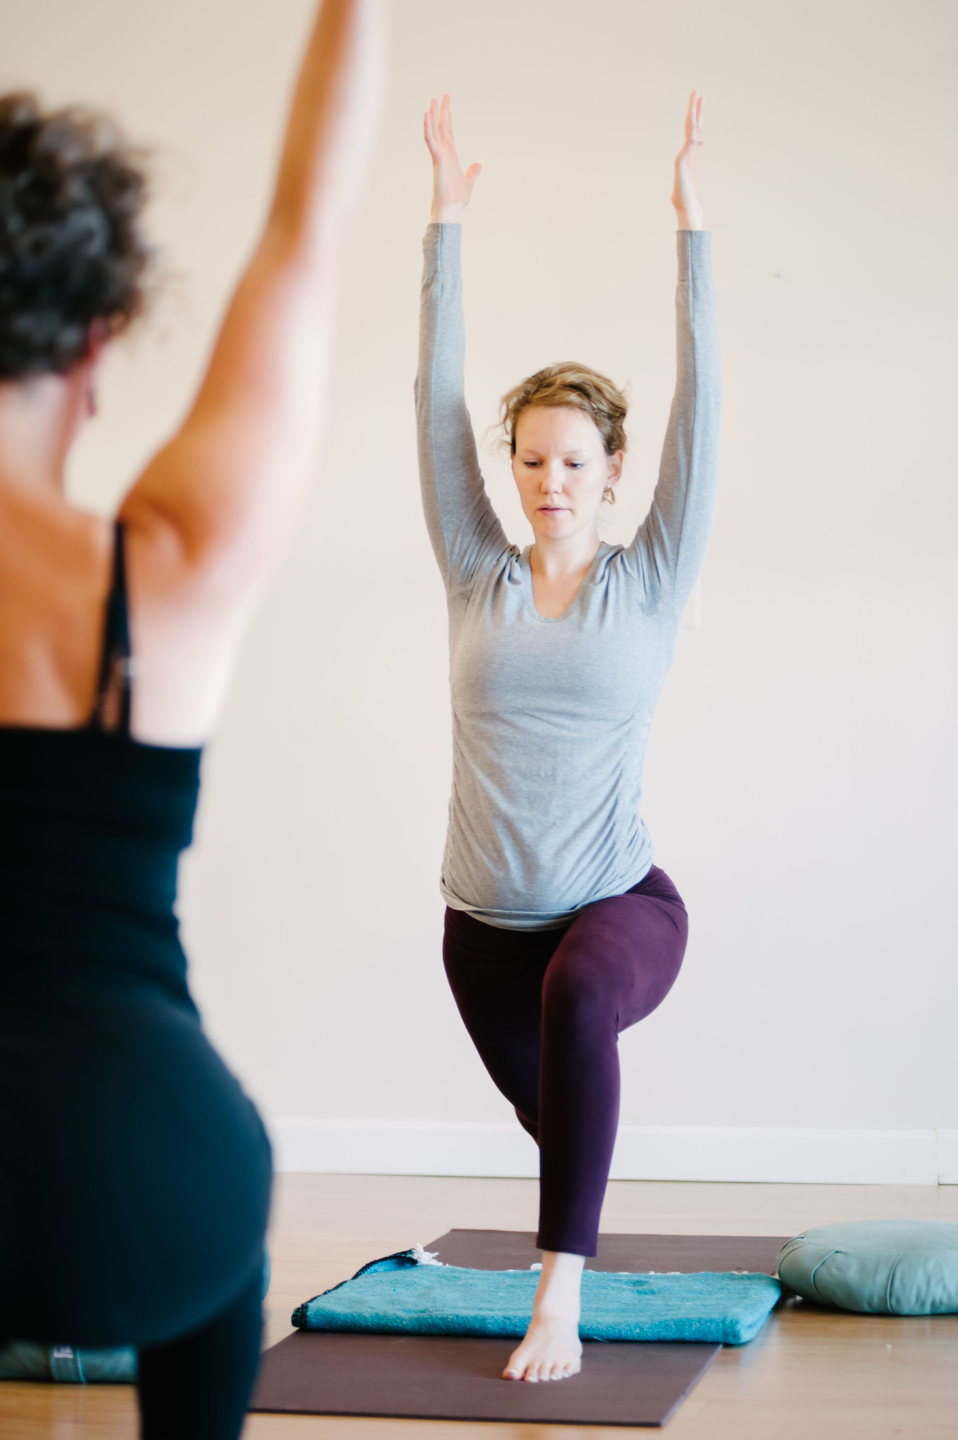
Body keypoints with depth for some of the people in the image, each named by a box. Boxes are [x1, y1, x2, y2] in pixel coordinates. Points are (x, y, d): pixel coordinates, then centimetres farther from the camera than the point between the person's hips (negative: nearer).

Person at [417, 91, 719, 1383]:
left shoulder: (650, 584, -3)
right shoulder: (478, 581, 2)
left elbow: (701, 406, -8)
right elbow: (436, 405, 0)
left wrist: (690, 223, -10)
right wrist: (446, 222, -1)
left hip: (620, 906, -4)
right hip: (487, 922, 4)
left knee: (577, 995, -38)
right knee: (553, 1113, 20)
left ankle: (560, 1299, -33)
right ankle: (577, 1233, 57)